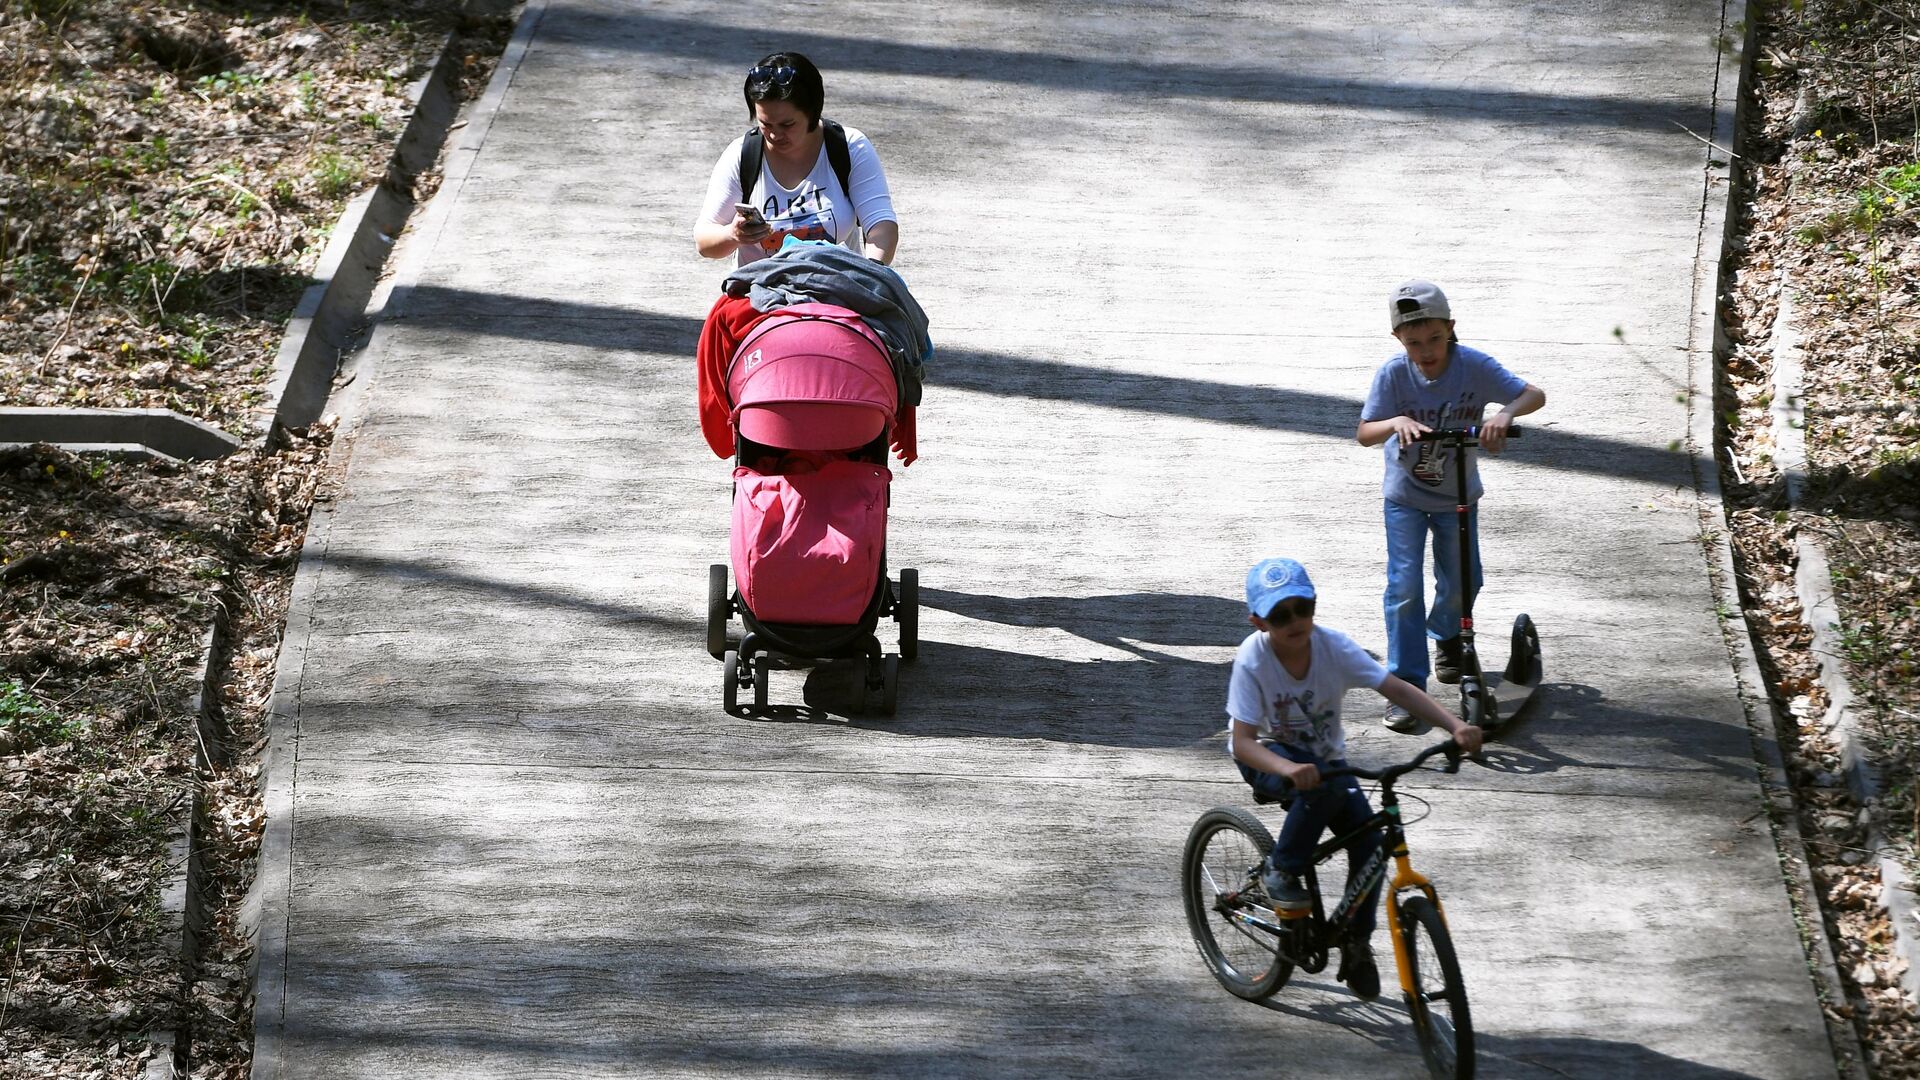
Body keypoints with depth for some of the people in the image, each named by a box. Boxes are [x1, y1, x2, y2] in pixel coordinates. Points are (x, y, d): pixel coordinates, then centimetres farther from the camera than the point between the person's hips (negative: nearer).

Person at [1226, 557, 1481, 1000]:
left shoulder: (1332, 646, -19)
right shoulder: (1252, 659, -26)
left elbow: (1397, 689, -22)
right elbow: (1243, 743, -31)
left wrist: (1455, 726, -35)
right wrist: (1291, 770, -50)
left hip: (1325, 757, 4)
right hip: (1270, 757, -4)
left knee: (1368, 839, -16)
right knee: (1326, 785, -36)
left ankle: (1356, 945, 4)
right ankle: (1281, 872, -14)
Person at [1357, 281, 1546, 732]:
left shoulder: (1474, 366, -20)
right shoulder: (1394, 373, -21)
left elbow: (1535, 394, -24)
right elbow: (1363, 434, -22)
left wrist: (1505, 413, -45)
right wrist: (1396, 422, -44)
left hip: (1457, 495, 2)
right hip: (1405, 496, -2)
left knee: (1463, 581, 12)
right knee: (1405, 586, -10)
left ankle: (1446, 636, 46)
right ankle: (1405, 685, -5)